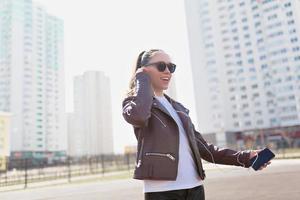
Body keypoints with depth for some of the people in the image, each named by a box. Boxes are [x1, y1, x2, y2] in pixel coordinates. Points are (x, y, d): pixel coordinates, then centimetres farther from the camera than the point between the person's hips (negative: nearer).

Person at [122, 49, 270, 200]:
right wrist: (142, 79, -9)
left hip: (195, 187, 6)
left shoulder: (178, 108, 17)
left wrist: (243, 157, 8)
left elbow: (202, 146, 15)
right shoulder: (134, 101, 0)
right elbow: (137, 115, -26)